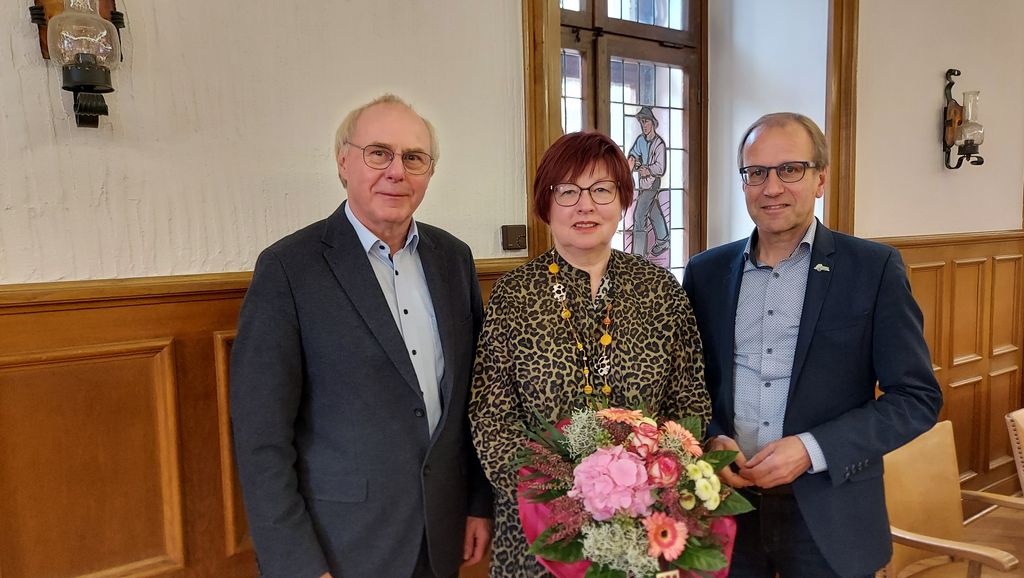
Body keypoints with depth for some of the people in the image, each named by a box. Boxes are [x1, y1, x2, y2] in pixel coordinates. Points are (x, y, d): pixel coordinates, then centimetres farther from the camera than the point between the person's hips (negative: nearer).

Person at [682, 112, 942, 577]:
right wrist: (710, 439, -10)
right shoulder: (706, 272, 2)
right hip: (725, 507, 2)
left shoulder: (874, 268, -6)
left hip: (830, 519, -2)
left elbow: (918, 397, -7)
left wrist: (812, 449, -17)